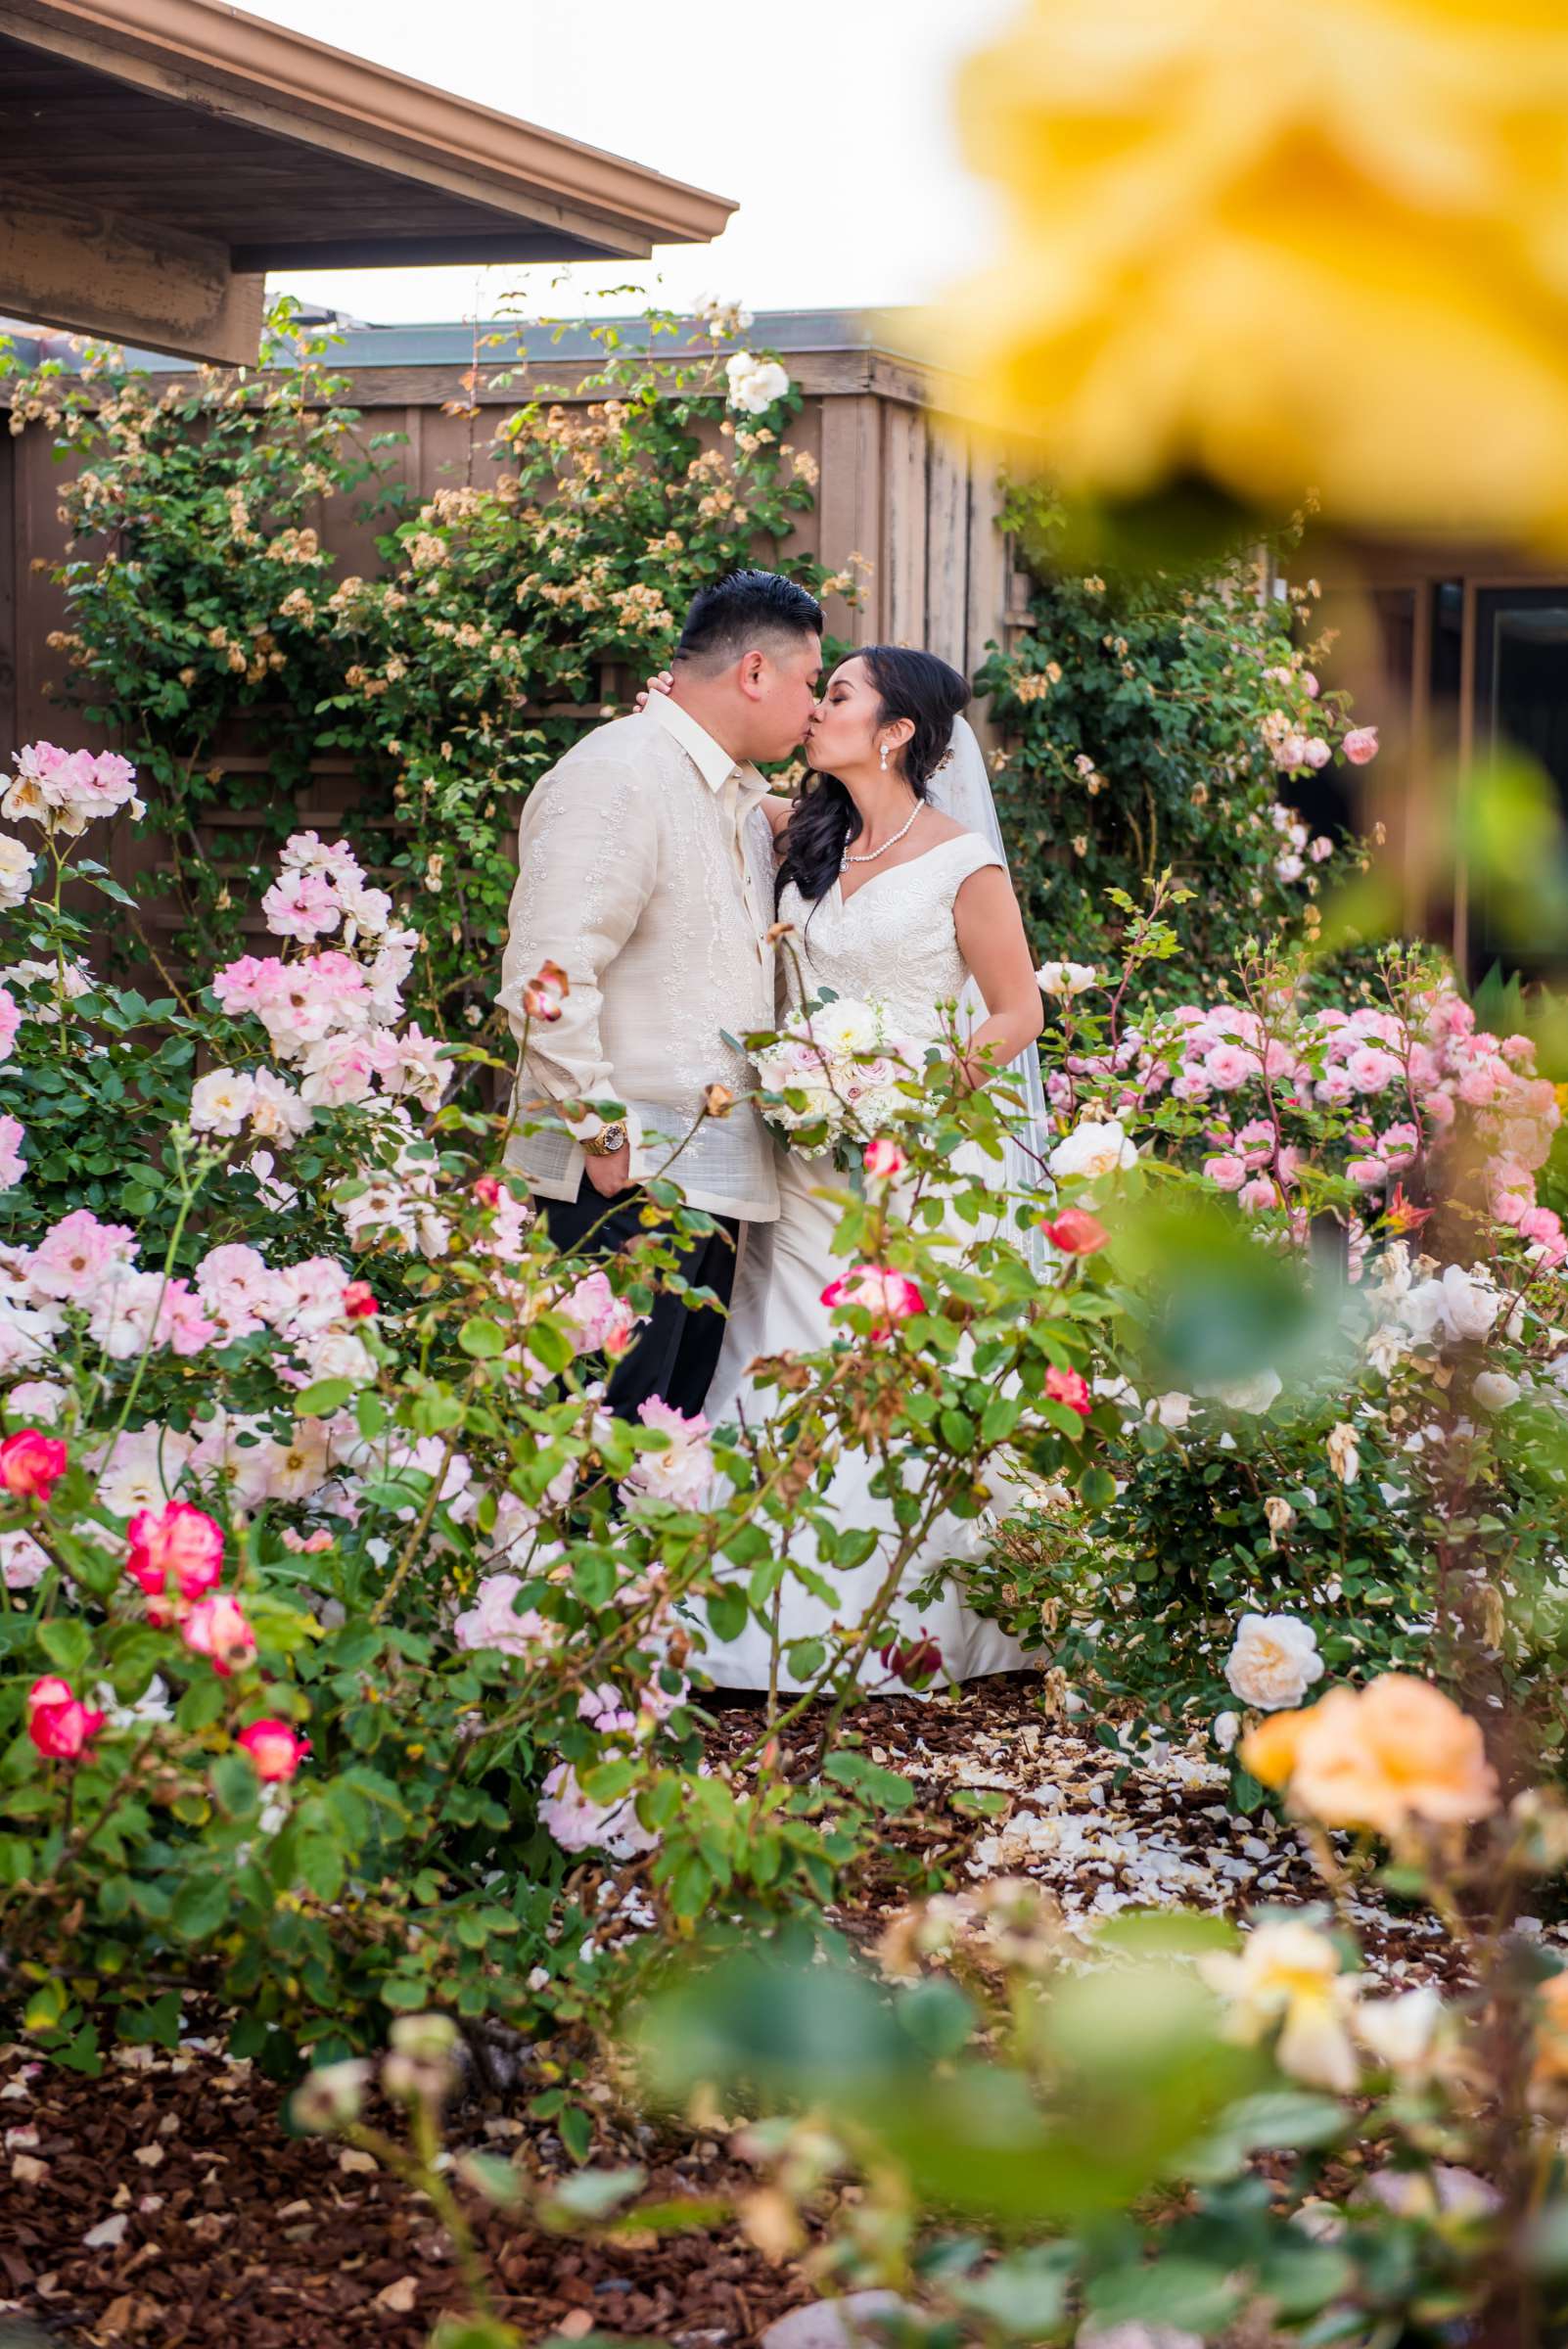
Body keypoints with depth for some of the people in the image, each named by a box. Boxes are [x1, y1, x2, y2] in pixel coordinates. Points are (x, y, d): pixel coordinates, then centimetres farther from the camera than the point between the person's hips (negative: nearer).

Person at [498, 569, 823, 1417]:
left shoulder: (743, 797, 19)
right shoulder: (616, 776, -12)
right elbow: (546, 978, -20)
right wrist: (601, 1134, -18)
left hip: (714, 1176, 10)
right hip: (627, 1176, -10)